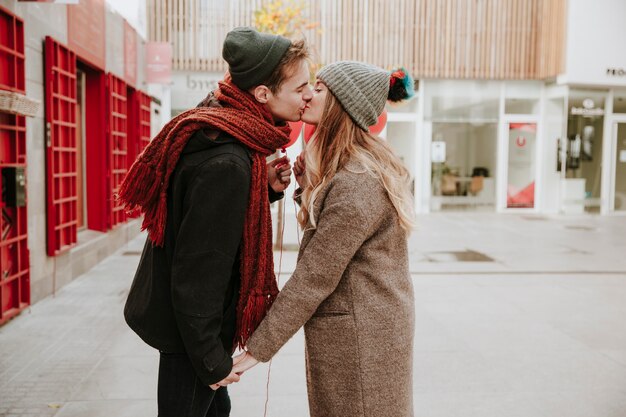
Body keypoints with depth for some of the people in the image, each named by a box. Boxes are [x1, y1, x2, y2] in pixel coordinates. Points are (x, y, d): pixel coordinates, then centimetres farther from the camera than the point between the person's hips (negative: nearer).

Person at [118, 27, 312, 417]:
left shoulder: (218, 127, -2)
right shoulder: (227, 164, -31)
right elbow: (197, 273, -28)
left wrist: (266, 187, -7)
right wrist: (211, 362, -17)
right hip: (189, 330, -9)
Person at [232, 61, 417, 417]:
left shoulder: (356, 183, -24)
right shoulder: (368, 162, 7)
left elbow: (314, 277, -23)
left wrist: (258, 349, -16)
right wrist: (303, 176, -3)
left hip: (357, 333, -9)